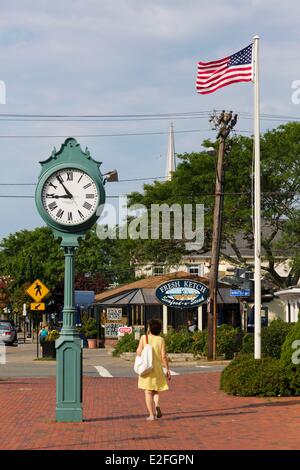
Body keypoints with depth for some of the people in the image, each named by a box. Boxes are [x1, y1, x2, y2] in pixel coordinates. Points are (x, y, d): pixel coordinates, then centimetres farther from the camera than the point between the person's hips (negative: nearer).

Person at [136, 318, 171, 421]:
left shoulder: (144, 338, -5)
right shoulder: (161, 340, -3)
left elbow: (139, 352, -9)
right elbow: (163, 356, -7)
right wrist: (167, 370, -2)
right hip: (157, 368, 1)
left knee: (148, 392, 4)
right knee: (156, 390, 17)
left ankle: (151, 415, -1)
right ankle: (157, 405, -11)